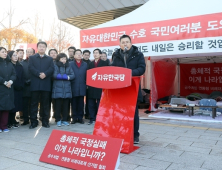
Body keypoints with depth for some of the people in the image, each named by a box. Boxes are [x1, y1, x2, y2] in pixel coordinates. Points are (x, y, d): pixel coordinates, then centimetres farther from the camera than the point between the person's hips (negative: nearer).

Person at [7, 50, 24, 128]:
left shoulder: (20, 66, 13)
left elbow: (22, 78, 10)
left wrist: (21, 86, -2)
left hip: (18, 90, 4)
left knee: (16, 105, 6)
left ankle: (13, 121, 16)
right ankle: (9, 123, 8)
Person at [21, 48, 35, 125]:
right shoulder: (22, 63, 11)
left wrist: (30, 81, -12)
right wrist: (25, 82, -4)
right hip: (25, 87, 3)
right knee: (25, 104, 5)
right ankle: (26, 120, 15)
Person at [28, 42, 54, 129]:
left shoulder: (50, 59, 16)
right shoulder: (32, 58, 14)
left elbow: (52, 69, 1)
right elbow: (31, 67, -2)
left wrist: (45, 74, -17)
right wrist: (39, 74, -16)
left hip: (46, 84, 1)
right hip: (35, 84, 0)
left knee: (45, 104, 4)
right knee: (34, 103, 1)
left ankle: (45, 122, 11)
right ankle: (33, 122, 8)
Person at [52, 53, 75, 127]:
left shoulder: (68, 66, 13)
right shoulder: (56, 66, 1)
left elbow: (73, 75, 3)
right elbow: (55, 75, -14)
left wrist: (61, 76, -10)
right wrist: (66, 76, -9)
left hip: (67, 89, 3)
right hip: (58, 89, -3)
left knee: (66, 106, 6)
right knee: (58, 105, 1)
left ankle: (64, 120, 15)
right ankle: (58, 120, 11)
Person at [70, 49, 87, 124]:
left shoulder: (85, 64, 11)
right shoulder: (71, 64, 5)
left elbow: (87, 75, 7)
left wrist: (87, 84, 0)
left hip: (82, 87, 1)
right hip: (74, 87, -1)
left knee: (81, 104, 6)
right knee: (74, 103, 4)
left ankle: (80, 118, 14)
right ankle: (74, 118, 12)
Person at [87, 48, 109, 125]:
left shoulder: (104, 63, 2)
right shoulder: (91, 64, 15)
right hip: (92, 86, 4)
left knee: (99, 103, 2)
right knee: (91, 103, 5)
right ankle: (92, 118, 13)